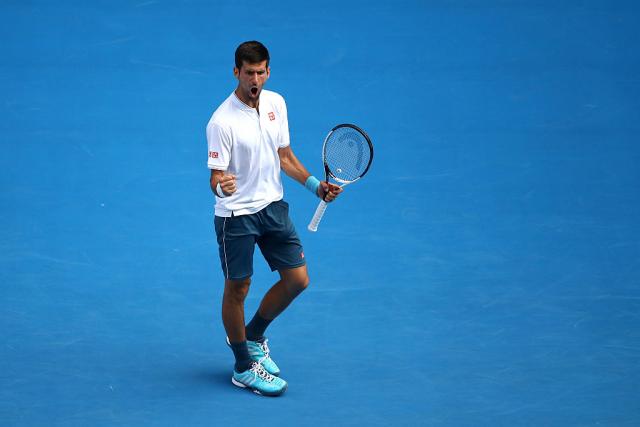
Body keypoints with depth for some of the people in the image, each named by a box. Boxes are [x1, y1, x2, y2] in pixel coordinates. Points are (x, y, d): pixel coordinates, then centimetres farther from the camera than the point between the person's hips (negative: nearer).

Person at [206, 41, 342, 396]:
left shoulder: (276, 103, 0)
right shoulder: (222, 121, -19)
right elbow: (217, 176, -19)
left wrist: (315, 185, 6)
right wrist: (221, 186, -41)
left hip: (273, 206, 6)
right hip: (236, 215, -6)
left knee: (297, 279, 8)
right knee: (237, 288, 5)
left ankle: (253, 336, 31)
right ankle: (244, 367, 20)